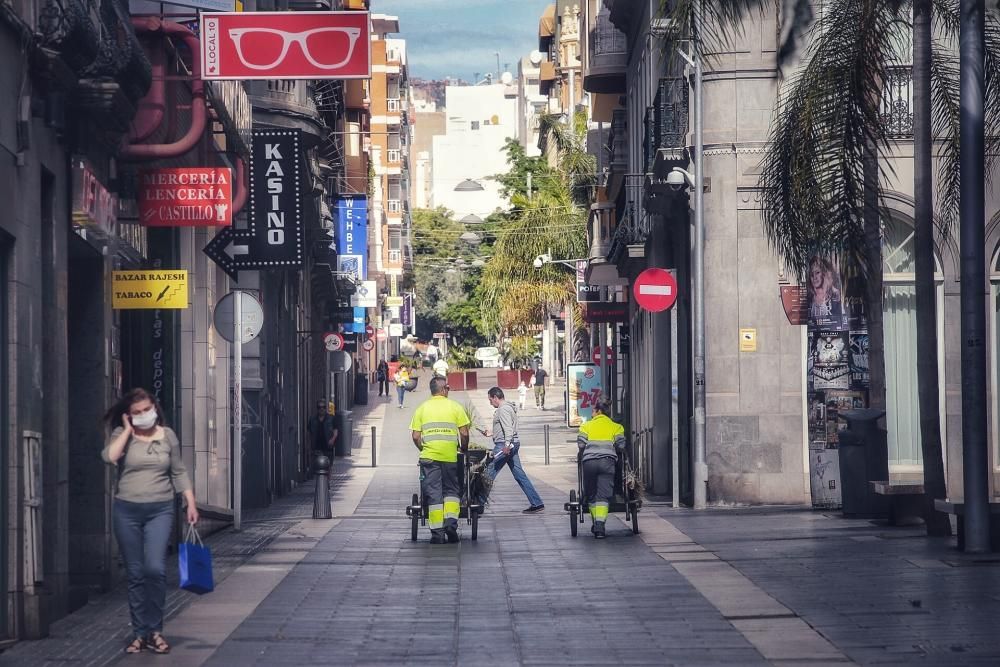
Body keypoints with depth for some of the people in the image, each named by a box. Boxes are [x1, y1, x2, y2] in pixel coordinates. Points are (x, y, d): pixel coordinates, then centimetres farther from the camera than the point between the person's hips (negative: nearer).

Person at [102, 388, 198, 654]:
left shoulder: (167, 435, 6)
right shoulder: (122, 435, 1)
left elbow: (179, 472, 12)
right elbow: (109, 457, -20)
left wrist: (191, 503, 6)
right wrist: (128, 430, -11)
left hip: (160, 511, 0)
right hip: (127, 511, 0)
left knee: (155, 569, -15)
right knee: (135, 575, 4)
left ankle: (154, 631, -3)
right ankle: (139, 633, 13)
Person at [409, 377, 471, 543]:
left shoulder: (422, 408, 6)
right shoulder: (455, 407, 3)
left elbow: (415, 436, 2)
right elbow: (464, 434, -1)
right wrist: (464, 450, 16)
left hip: (429, 456, 1)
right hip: (450, 455, -1)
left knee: (433, 494, 3)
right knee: (451, 490, 14)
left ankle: (437, 533, 1)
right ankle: (451, 522, -6)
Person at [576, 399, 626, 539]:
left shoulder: (586, 426, 13)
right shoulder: (616, 427, 13)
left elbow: (581, 444, 4)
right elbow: (620, 445, 4)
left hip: (589, 461, 0)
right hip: (607, 462, 0)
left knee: (591, 495, 13)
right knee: (603, 495, -4)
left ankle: (596, 524, 19)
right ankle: (600, 525, -19)